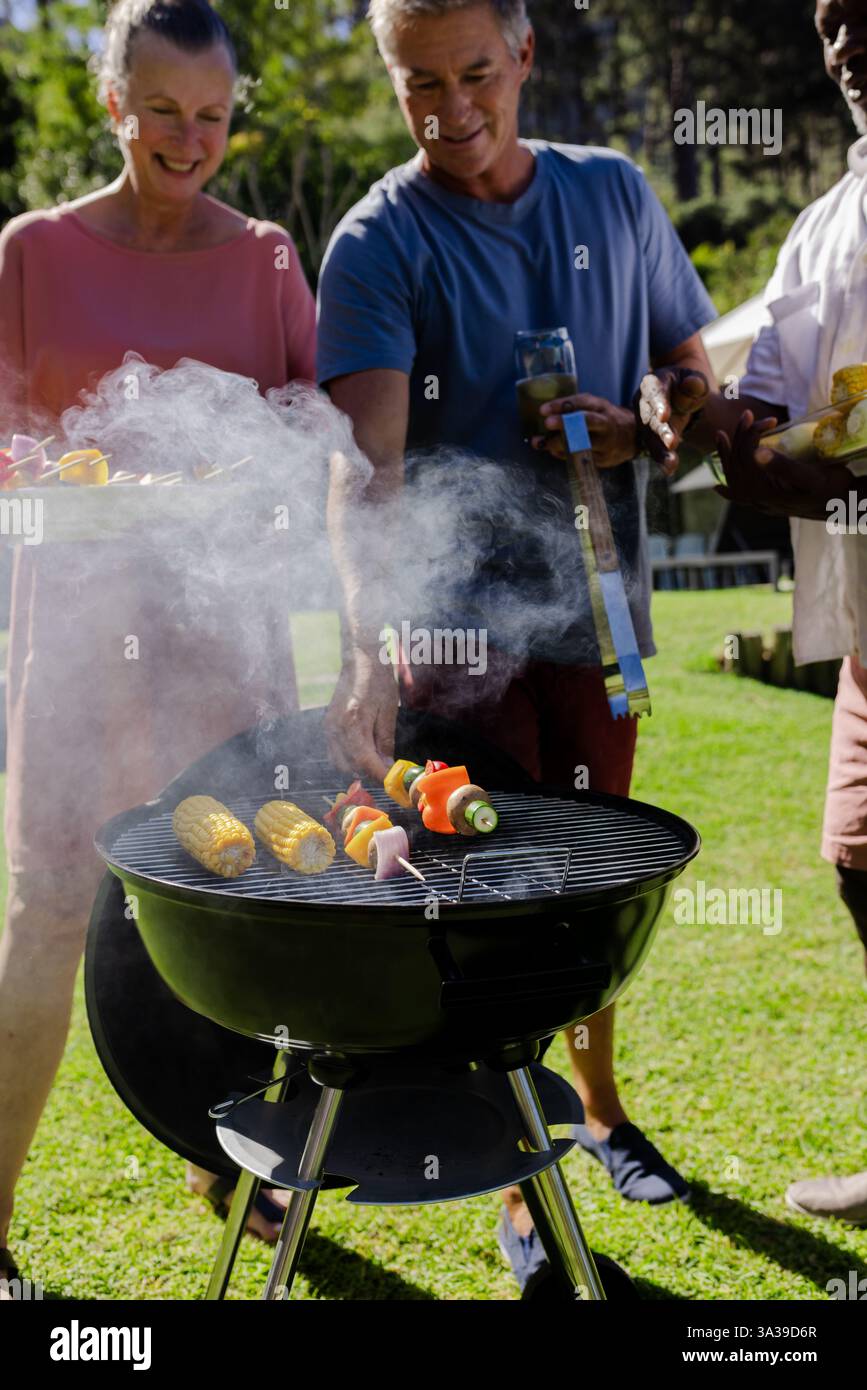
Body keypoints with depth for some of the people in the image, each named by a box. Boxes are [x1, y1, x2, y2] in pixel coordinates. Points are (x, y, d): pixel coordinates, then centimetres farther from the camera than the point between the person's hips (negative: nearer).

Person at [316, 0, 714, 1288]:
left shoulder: (615, 193, 5)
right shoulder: (378, 243, -9)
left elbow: (694, 370, 13)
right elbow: (368, 459, -23)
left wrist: (639, 432, -10)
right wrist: (370, 651, -38)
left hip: (596, 604, 4)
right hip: (460, 619, -4)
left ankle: (598, 1103, 40)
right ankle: (524, 1190, 17)